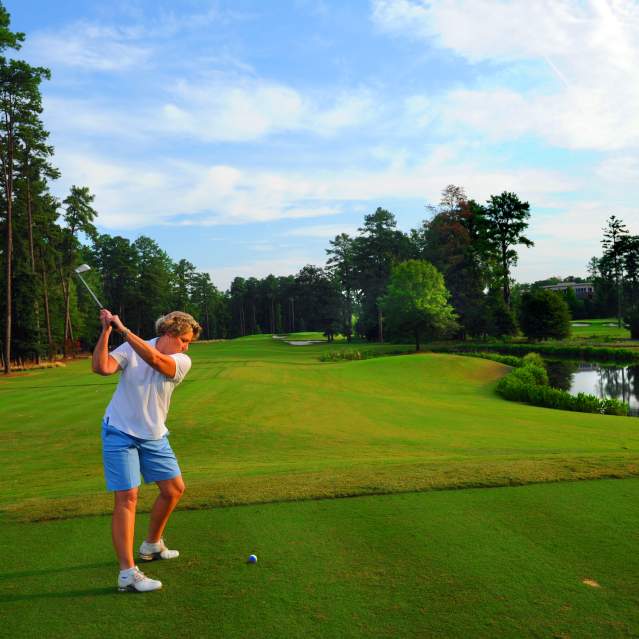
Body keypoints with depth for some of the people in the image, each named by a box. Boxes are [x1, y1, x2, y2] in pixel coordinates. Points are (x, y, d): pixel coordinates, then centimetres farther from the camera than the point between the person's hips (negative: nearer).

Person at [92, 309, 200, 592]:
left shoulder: (183, 361, -8)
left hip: (154, 436, 5)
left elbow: (154, 359, -28)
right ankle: (127, 573, -7)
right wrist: (106, 331, -29)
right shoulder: (130, 347, -9)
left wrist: (123, 329, -30)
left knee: (174, 489, 10)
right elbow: (101, 367, -23)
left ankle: (152, 545, 33)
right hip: (120, 432, -4)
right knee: (127, 497, -11)